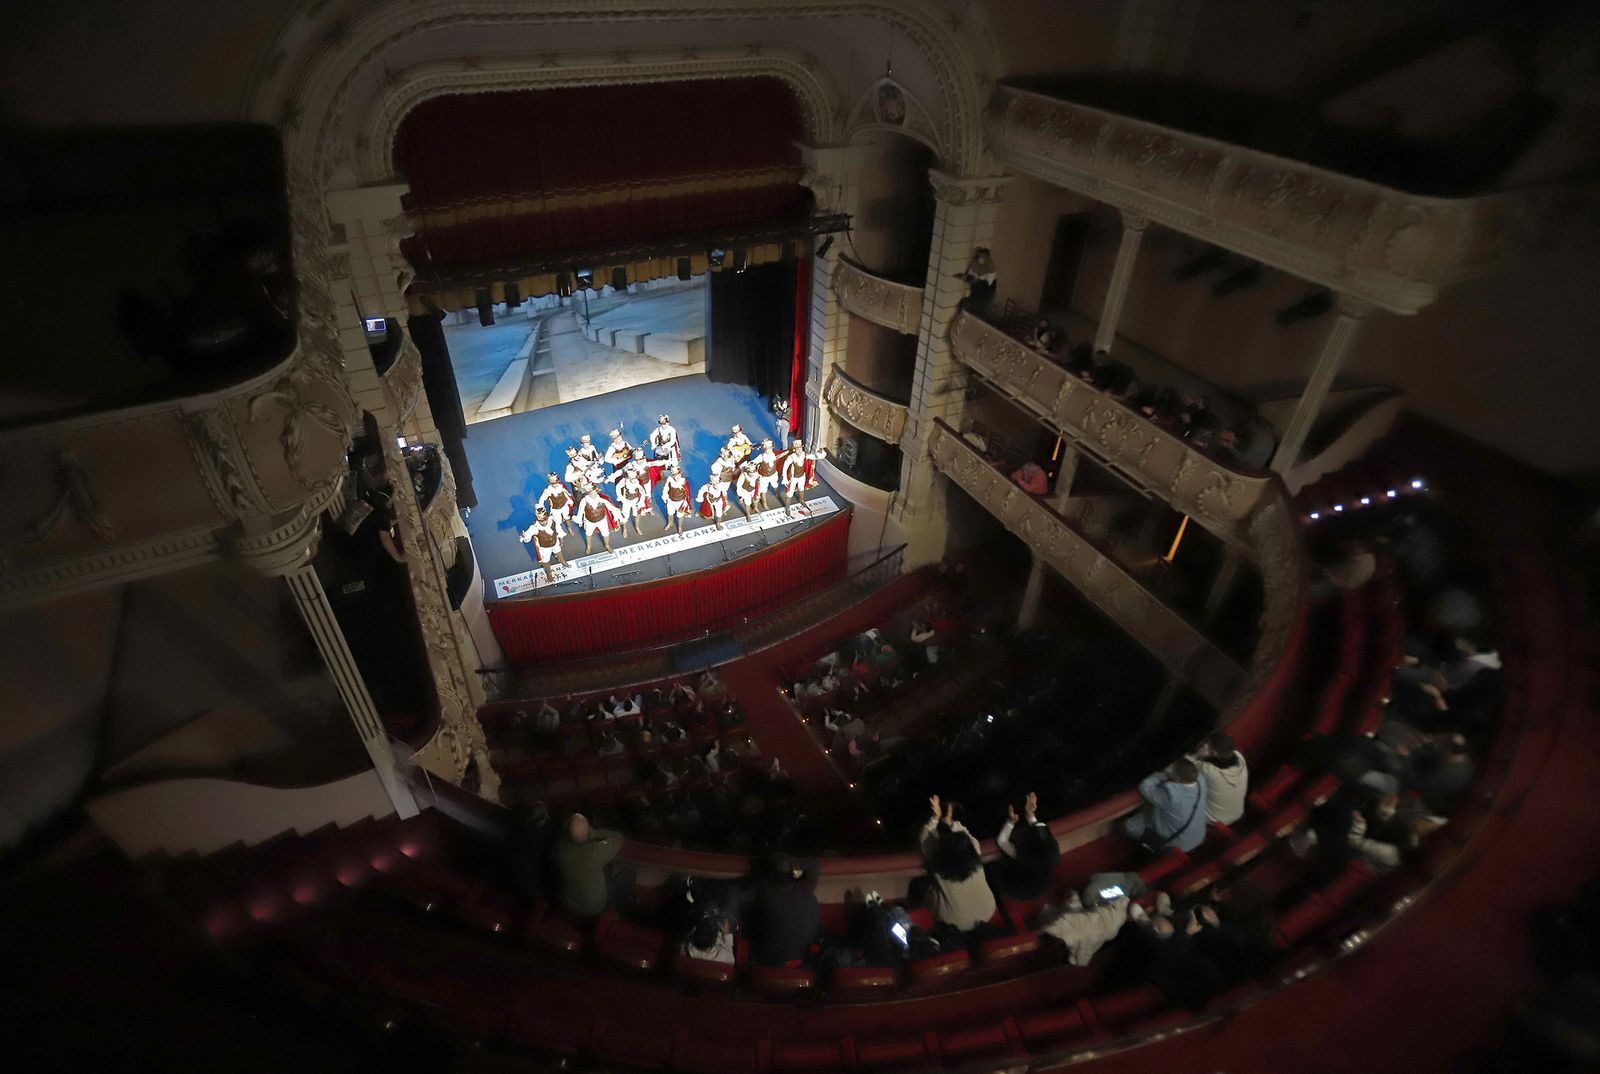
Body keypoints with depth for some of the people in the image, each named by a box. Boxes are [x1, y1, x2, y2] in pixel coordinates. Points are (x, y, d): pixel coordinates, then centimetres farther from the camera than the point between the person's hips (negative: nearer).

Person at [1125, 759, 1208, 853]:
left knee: (1130, 826, 2)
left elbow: (1145, 787, -23)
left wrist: (1165, 774, -16)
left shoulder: (1170, 794, -41)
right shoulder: (1201, 780, -22)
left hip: (1177, 845, -7)